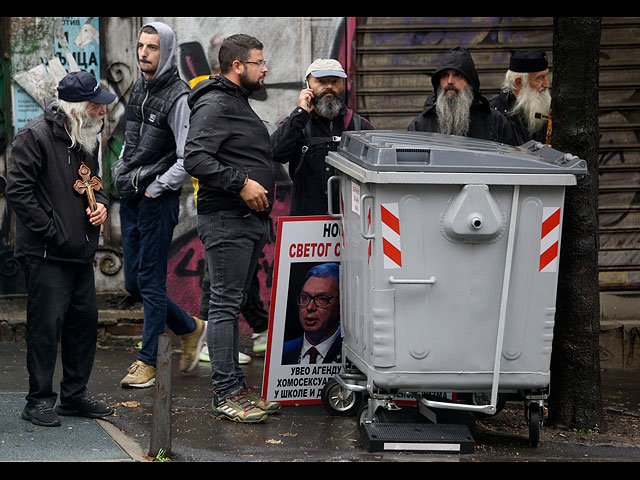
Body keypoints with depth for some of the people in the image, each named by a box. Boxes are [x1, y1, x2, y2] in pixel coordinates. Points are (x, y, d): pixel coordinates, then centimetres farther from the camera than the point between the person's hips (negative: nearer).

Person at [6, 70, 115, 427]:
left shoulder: (88, 138, 14)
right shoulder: (36, 136, -12)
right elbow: (18, 190, -16)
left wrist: (101, 204, 5)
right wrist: (50, 232, -17)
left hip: (82, 251, 8)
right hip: (47, 254, -8)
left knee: (85, 320, 11)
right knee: (47, 324, -5)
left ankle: (75, 395, 23)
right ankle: (39, 401, 4)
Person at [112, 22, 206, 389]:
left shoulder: (178, 97, -13)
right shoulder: (139, 90, 13)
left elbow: (188, 159, -18)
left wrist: (155, 188, -14)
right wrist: (123, 174, 12)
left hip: (158, 202, -8)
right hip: (131, 200, 8)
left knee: (150, 282, -2)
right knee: (134, 283, 12)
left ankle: (148, 362, 7)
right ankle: (191, 329, 29)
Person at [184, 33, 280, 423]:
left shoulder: (239, 103, 22)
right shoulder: (215, 105, -11)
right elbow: (195, 159, -23)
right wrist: (241, 183, -25)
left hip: (250, 220, 10)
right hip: (226, 220, -10)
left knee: (234, 304, 13)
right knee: (225, 305, -8)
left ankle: (237, 388, 17)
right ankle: (226, 395, -6)